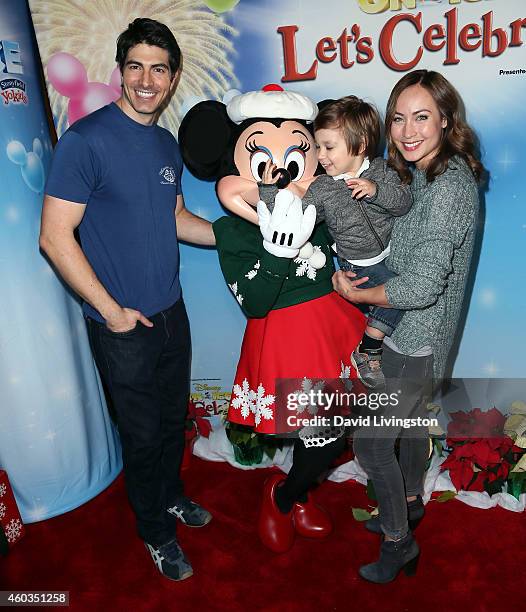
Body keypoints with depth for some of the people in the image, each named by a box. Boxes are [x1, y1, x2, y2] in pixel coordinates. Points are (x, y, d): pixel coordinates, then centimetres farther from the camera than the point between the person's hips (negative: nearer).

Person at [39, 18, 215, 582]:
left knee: (173, 417, 22)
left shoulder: (167, 144, 7)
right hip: (123, 324, -6)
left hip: (170, 311, 7)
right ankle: (156, 531, 36)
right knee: (143, 433, 11)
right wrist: (112, 311, -16)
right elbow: (55, 237, -18)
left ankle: (170, 496, 48)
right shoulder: (86, 138, -16)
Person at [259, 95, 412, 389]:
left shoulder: (380, 170, -4)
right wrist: (270, 190, -22)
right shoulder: (322, 188, -10)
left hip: (393, 252, 4)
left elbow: (404, 201, -12)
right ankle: (366, 352, -3)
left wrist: (376, 190, -29)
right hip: (361, 266, -4)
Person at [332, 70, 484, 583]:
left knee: (370, 440, 2)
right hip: (410, 334, 9)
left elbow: (421, 286, -29)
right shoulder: (421, 175, 5)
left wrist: (354, 294, -15)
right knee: (409, 419, 26)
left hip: (415, 339, -9)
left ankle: (399, 542, 25)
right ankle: (410, 504, 50)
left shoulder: (449, 186, -25)